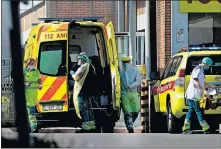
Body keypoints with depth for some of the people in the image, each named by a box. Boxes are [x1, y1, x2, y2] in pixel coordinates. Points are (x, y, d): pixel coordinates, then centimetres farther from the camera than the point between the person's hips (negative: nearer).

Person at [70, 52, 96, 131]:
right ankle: (91, 123, 18)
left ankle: (86, 123, -10)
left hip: (82, 90, -10)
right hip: (89, 90, 10)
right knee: (88, 106, 16)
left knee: (83, 107, -7)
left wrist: (72, 73, -3)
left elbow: (76, 77, -22)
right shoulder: (91, 67, 15)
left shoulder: (83, 67, -16)